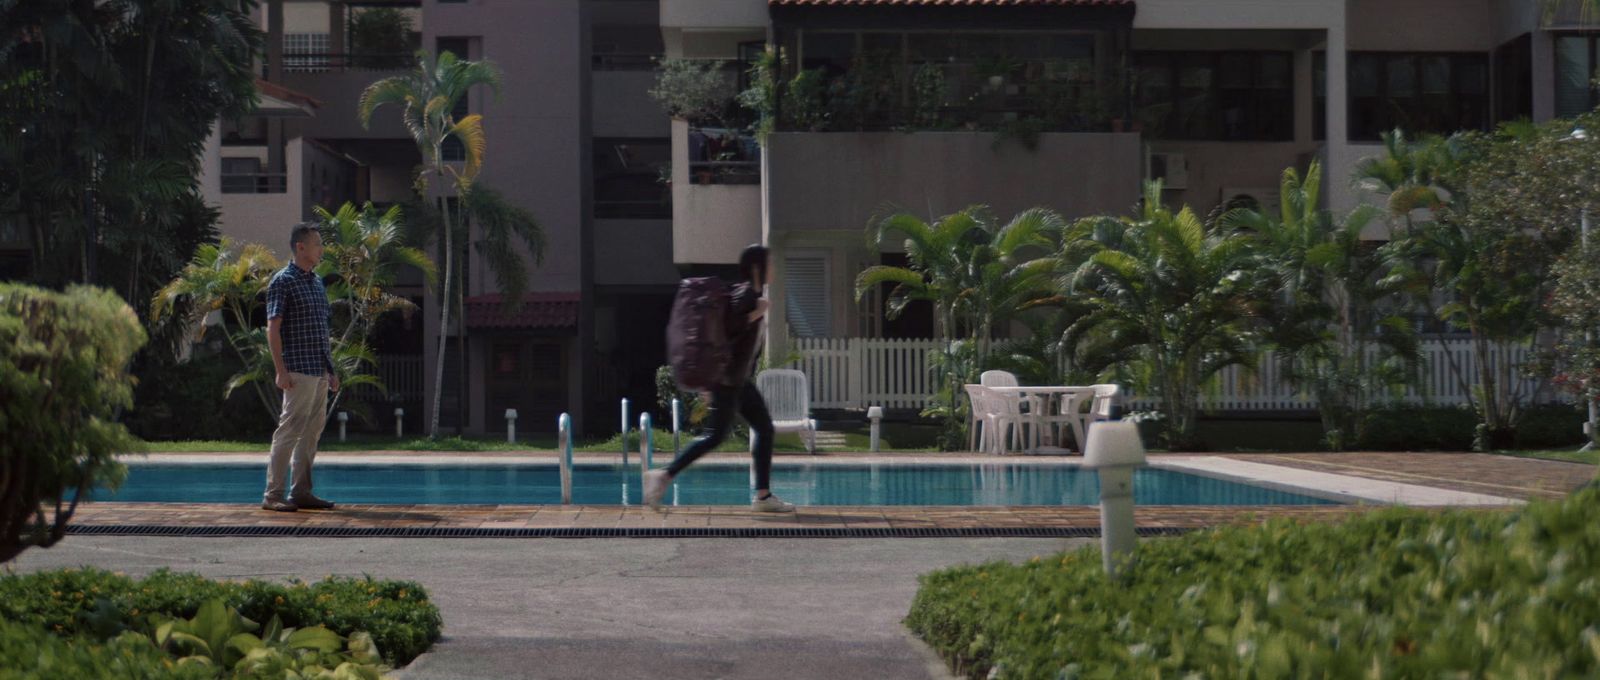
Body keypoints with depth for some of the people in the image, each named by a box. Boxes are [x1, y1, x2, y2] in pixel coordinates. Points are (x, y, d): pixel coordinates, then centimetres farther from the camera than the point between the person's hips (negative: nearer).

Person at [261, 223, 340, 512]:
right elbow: (273, 328, -12)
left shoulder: (317, 283, 17)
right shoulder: (283, 281, -7)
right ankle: (273, 494, -6)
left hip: (319, 371, 8)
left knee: (312, 431, 8)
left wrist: (331, 370, 17)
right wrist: (281, 370, -18)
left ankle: (301, 492, 13)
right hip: (299, 369, -8)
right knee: (289, 430, -9)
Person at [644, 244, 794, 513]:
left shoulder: (754, 295, 15)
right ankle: (664, 476, -6)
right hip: (728, 378, -10)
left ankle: (763, 496, 8)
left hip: (740, 380, 10)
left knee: (765, 429, 7)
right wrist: (755, 315, -19)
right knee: (715, 435, -11)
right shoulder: (744, 294, -14)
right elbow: (726, 329, -24)